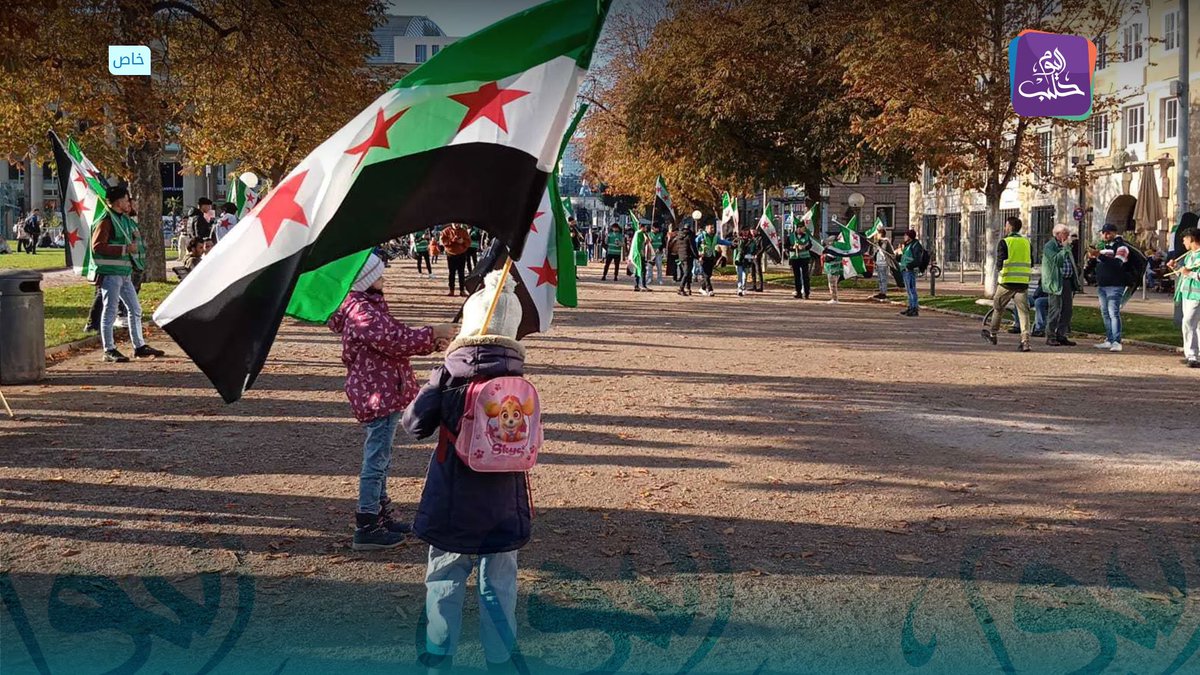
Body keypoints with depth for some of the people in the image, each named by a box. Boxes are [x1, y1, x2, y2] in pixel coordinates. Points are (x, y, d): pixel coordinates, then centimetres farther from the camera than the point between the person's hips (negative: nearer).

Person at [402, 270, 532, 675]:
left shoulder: (448, 375, -13)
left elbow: (414, 425, -7)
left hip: (452, 504, -1)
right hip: (503, 505, 1)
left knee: (444, 581, 14)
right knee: (499, 585, 13)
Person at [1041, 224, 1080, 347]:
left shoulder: (1065, 246, 20)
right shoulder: (1049, 246, -7)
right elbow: (1056, 260, -22)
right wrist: (1065, 248, -15)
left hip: (1067, 281, 8)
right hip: (1056, 282, -8)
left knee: (1067, 310, 7)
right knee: (1055, 310, -7)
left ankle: (1061, 335, 15)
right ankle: (1050, 337, -2)